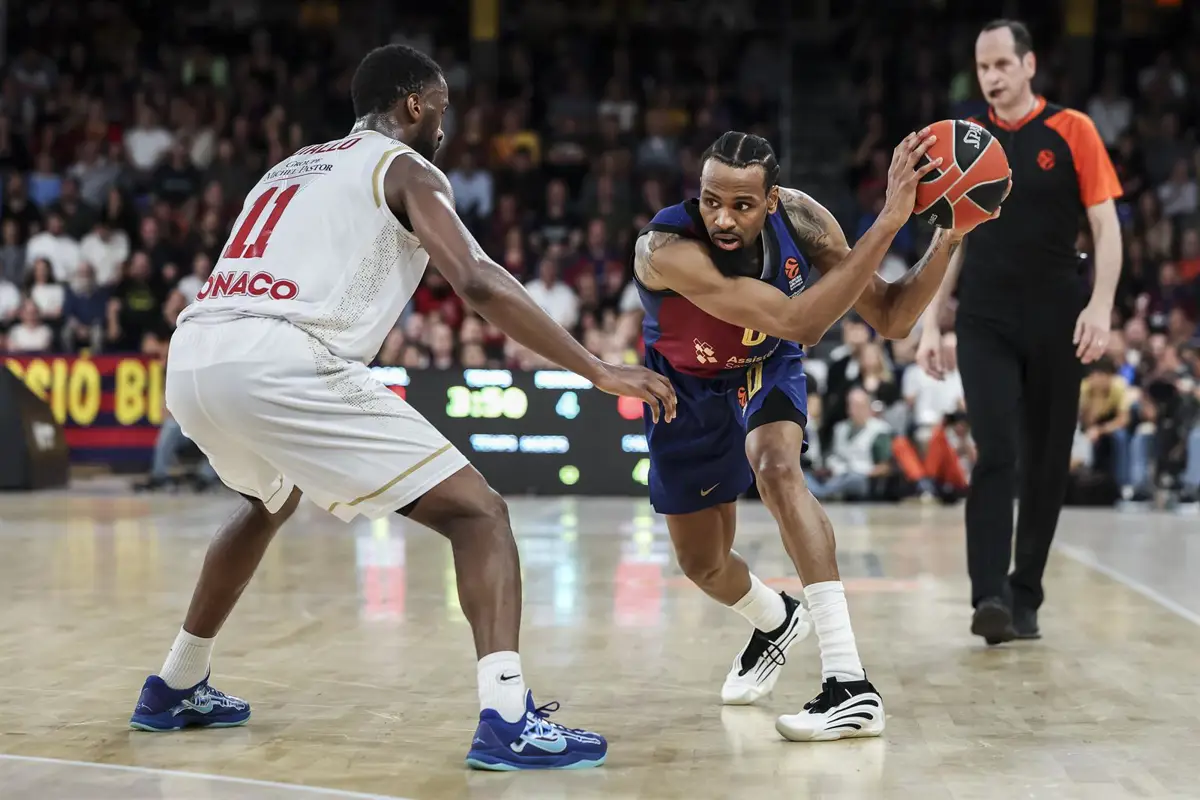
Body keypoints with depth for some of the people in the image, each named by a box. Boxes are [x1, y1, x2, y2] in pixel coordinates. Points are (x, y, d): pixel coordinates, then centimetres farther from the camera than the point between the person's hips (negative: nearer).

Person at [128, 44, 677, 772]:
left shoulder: (293, 166, 32)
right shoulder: (405, 167, 10)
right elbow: (478, 283, -5)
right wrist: (600, 371, -4)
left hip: (191, 358, 8)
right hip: (281, 361, -8)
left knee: (270, 502, 39)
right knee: (479, 513, -2)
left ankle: (177, 688, 44)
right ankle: (508, 719, -19)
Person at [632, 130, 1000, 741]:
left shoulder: (797, 218, -26)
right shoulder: (667, 249, -40)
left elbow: (892, 320, -18)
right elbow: (796, 321, -48)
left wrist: (947, 240, -34)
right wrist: (889, 221, -52)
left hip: (764, 369, 0)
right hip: (686, 387, 0)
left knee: (776, 466, -33)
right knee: (701, 564, 11)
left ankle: (851, 687, -37)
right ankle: (775, 622, 49)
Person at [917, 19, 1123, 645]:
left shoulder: (1071, 131, 0)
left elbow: (1106, 225, -2)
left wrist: (1100, 306, -14)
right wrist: (931, 324, 7)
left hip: (1056, 324, -1)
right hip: (983, 323, 1)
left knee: (1046, 464, 5)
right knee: (995, 454, -13)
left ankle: (1025, 598, 16)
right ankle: (989, 597, -17)